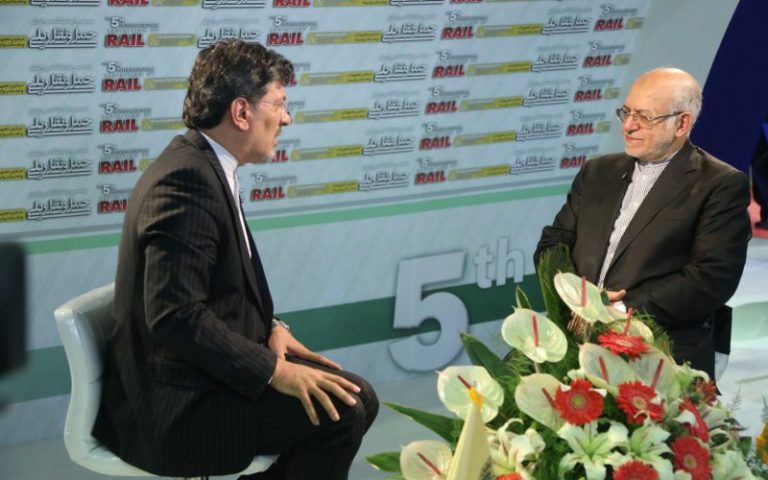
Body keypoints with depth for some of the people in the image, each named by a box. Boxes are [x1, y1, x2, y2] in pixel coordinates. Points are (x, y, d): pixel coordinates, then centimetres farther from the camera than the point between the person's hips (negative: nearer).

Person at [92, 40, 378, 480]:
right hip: (176, 405, -10)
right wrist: (272, 370, -22)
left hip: (202, 373, 10)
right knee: (340, 412, -15)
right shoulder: (187, 180, -22)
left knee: (356, 398, 7)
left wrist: (270, 327, 1)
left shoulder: (202, 166, 8)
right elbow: (174, 316, -28)